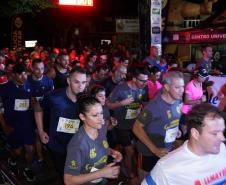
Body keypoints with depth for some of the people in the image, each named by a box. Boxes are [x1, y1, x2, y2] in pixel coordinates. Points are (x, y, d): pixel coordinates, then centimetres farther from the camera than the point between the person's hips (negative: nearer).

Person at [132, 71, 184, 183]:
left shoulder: (177, 101, -8)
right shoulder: (154, 106, -29)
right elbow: (137, 128, -23)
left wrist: (176, 131, 0)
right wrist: (154, 149, -26)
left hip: (168, 150, 6)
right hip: (150, 152, -6)